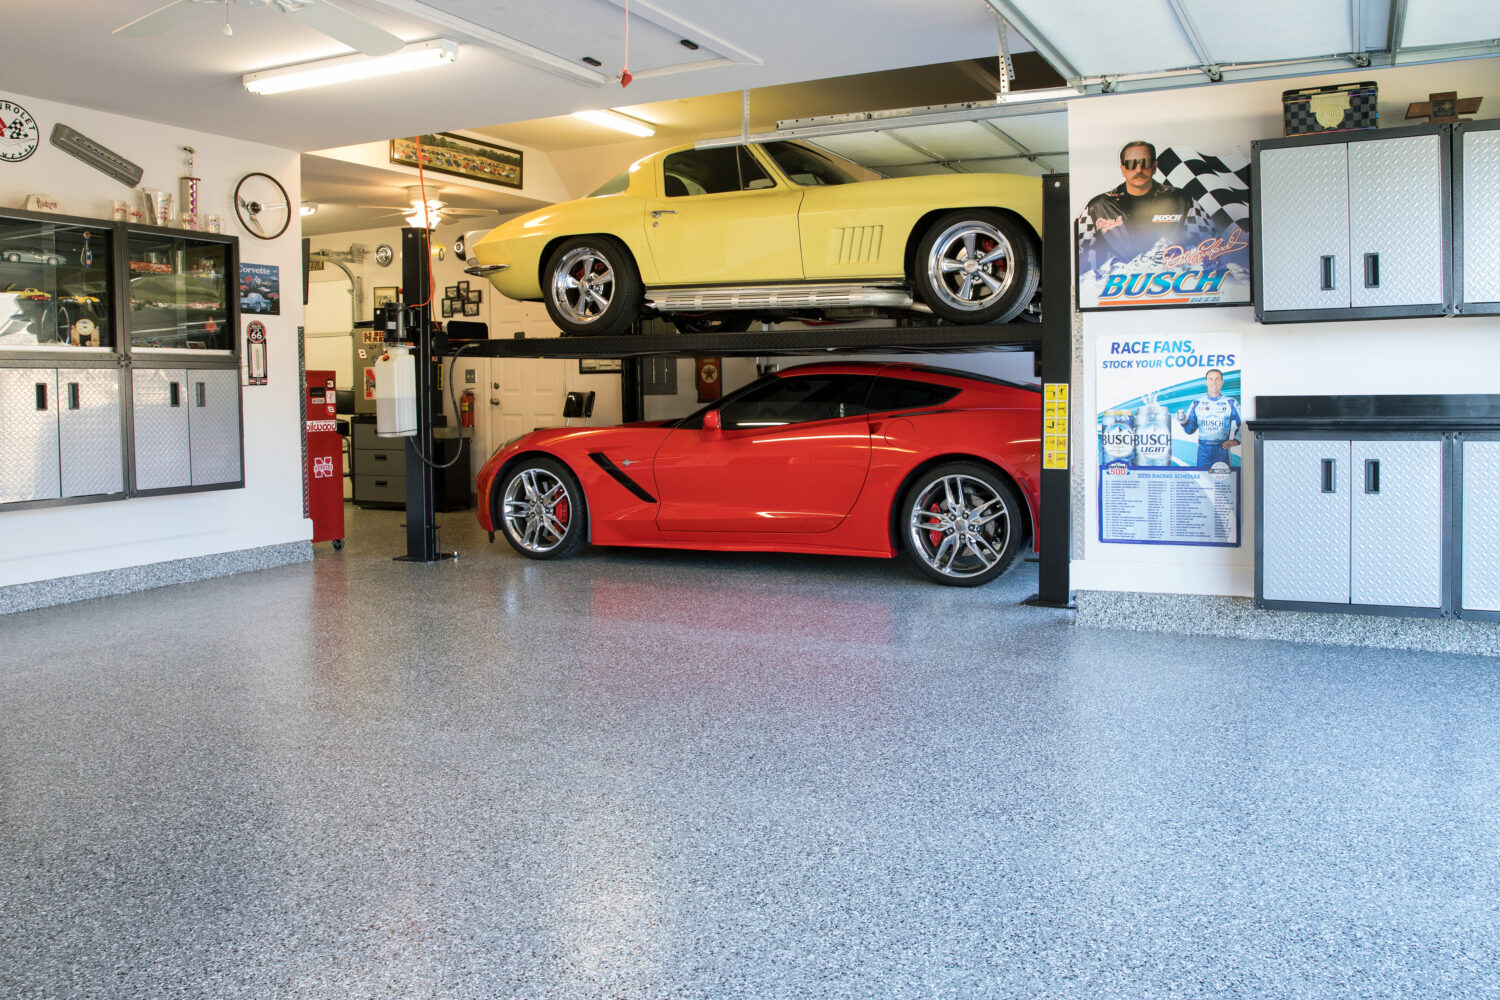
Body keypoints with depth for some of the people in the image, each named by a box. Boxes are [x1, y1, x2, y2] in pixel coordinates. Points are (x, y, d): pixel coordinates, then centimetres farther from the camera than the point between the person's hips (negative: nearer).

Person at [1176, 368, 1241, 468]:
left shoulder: (1230, 403, 6)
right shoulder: (1197, 404, 10)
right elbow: (1190, 429, 11)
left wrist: (1236, 439, -10)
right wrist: (1184, 422, -10)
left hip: (1222, 449, -1)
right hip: (1203, 449, 1)